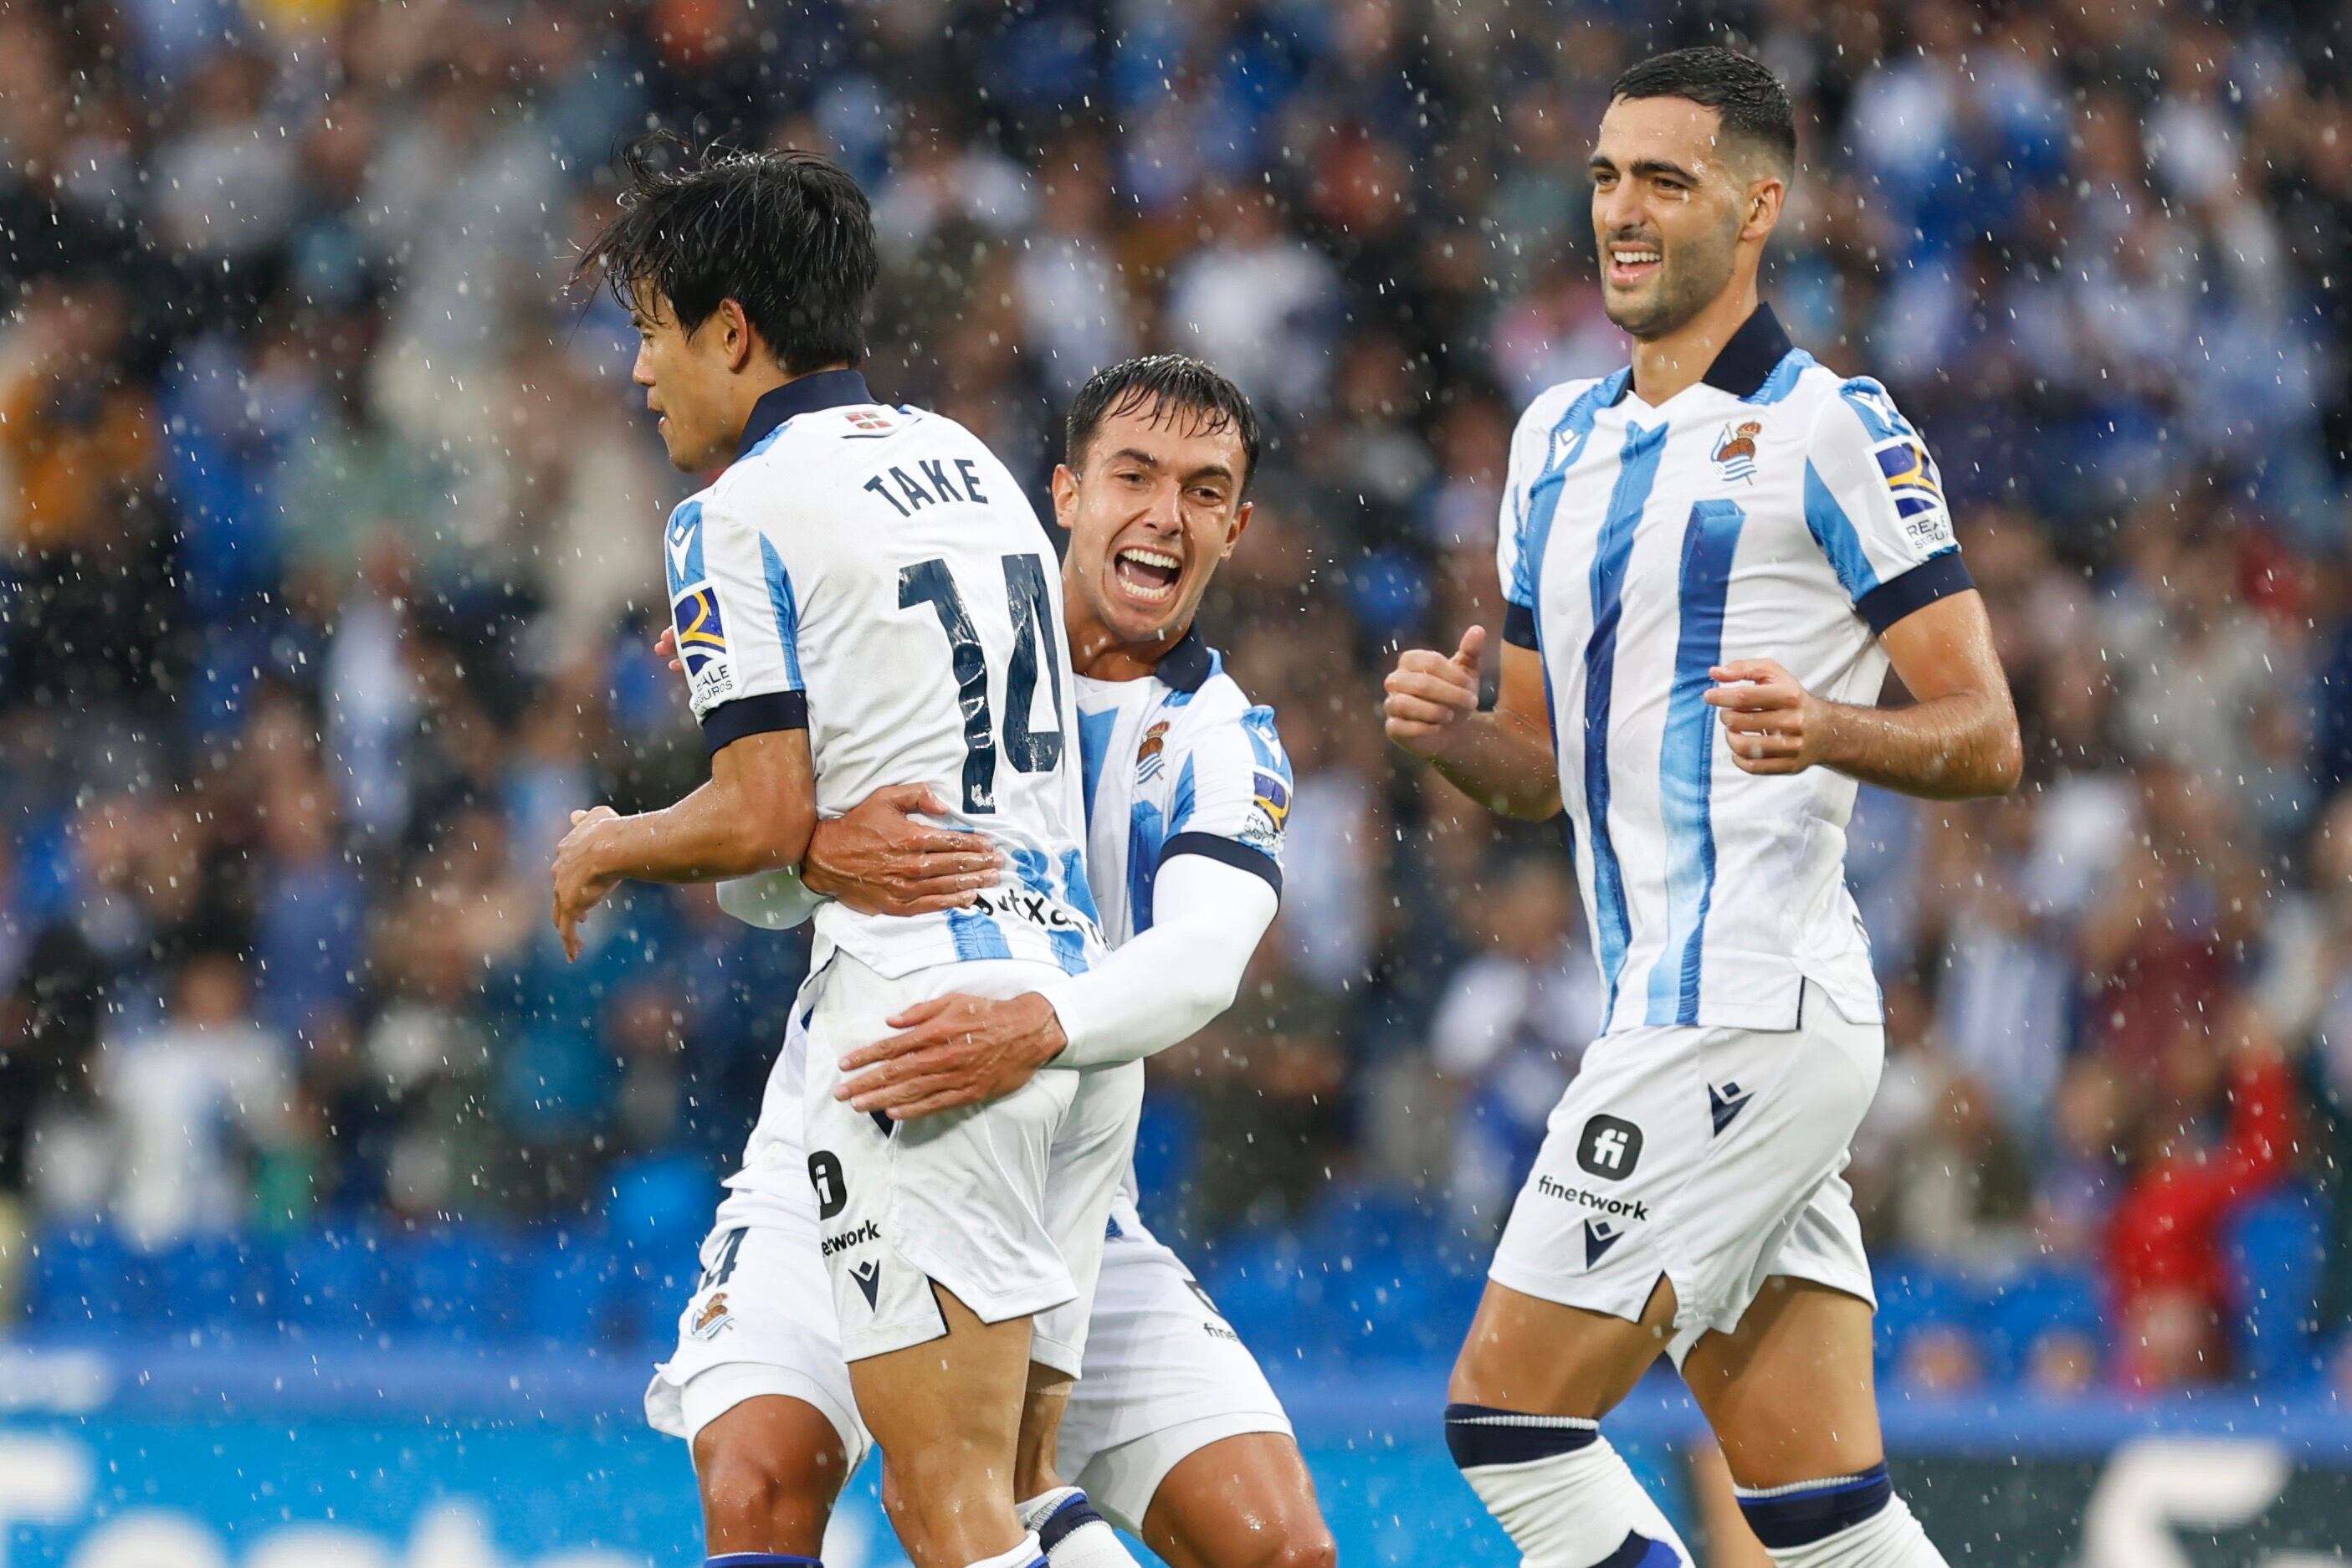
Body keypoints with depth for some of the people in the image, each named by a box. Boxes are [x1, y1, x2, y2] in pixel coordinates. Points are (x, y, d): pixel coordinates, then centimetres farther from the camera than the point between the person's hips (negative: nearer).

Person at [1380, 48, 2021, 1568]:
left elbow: (1985, 737, -6)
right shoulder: (1560, 435, 19)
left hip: (1751, 1005, -8)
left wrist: (1826, 728, -26)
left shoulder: (1830, 428, -5)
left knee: (1511, 1409, -11)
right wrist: (1451, 731, 3)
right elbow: (1545, 763, 25)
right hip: (1677, 1012, 8)